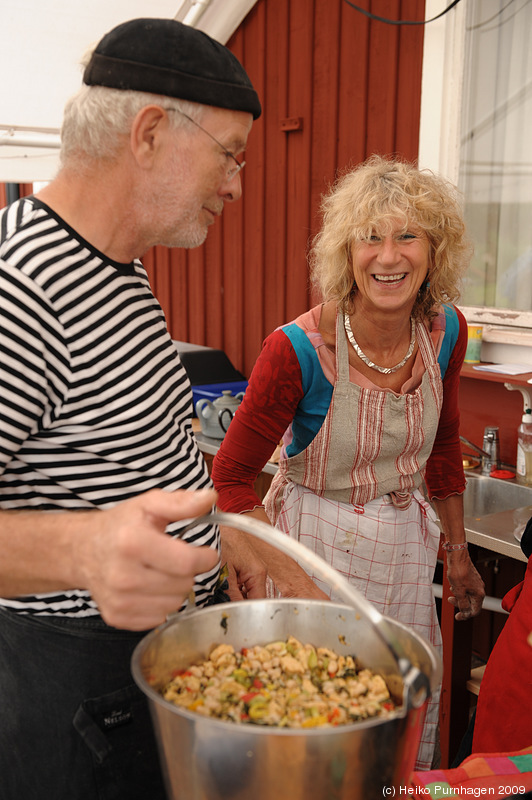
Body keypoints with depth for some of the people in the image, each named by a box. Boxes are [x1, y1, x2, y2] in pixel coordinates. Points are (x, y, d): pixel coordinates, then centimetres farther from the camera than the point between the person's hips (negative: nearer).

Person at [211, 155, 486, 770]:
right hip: (313, 540, -4)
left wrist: (457, 552, 15)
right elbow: (230, 476, -13)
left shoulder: (445, 332, -7)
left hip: (403, 545, 5)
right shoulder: (298, 350, -22)